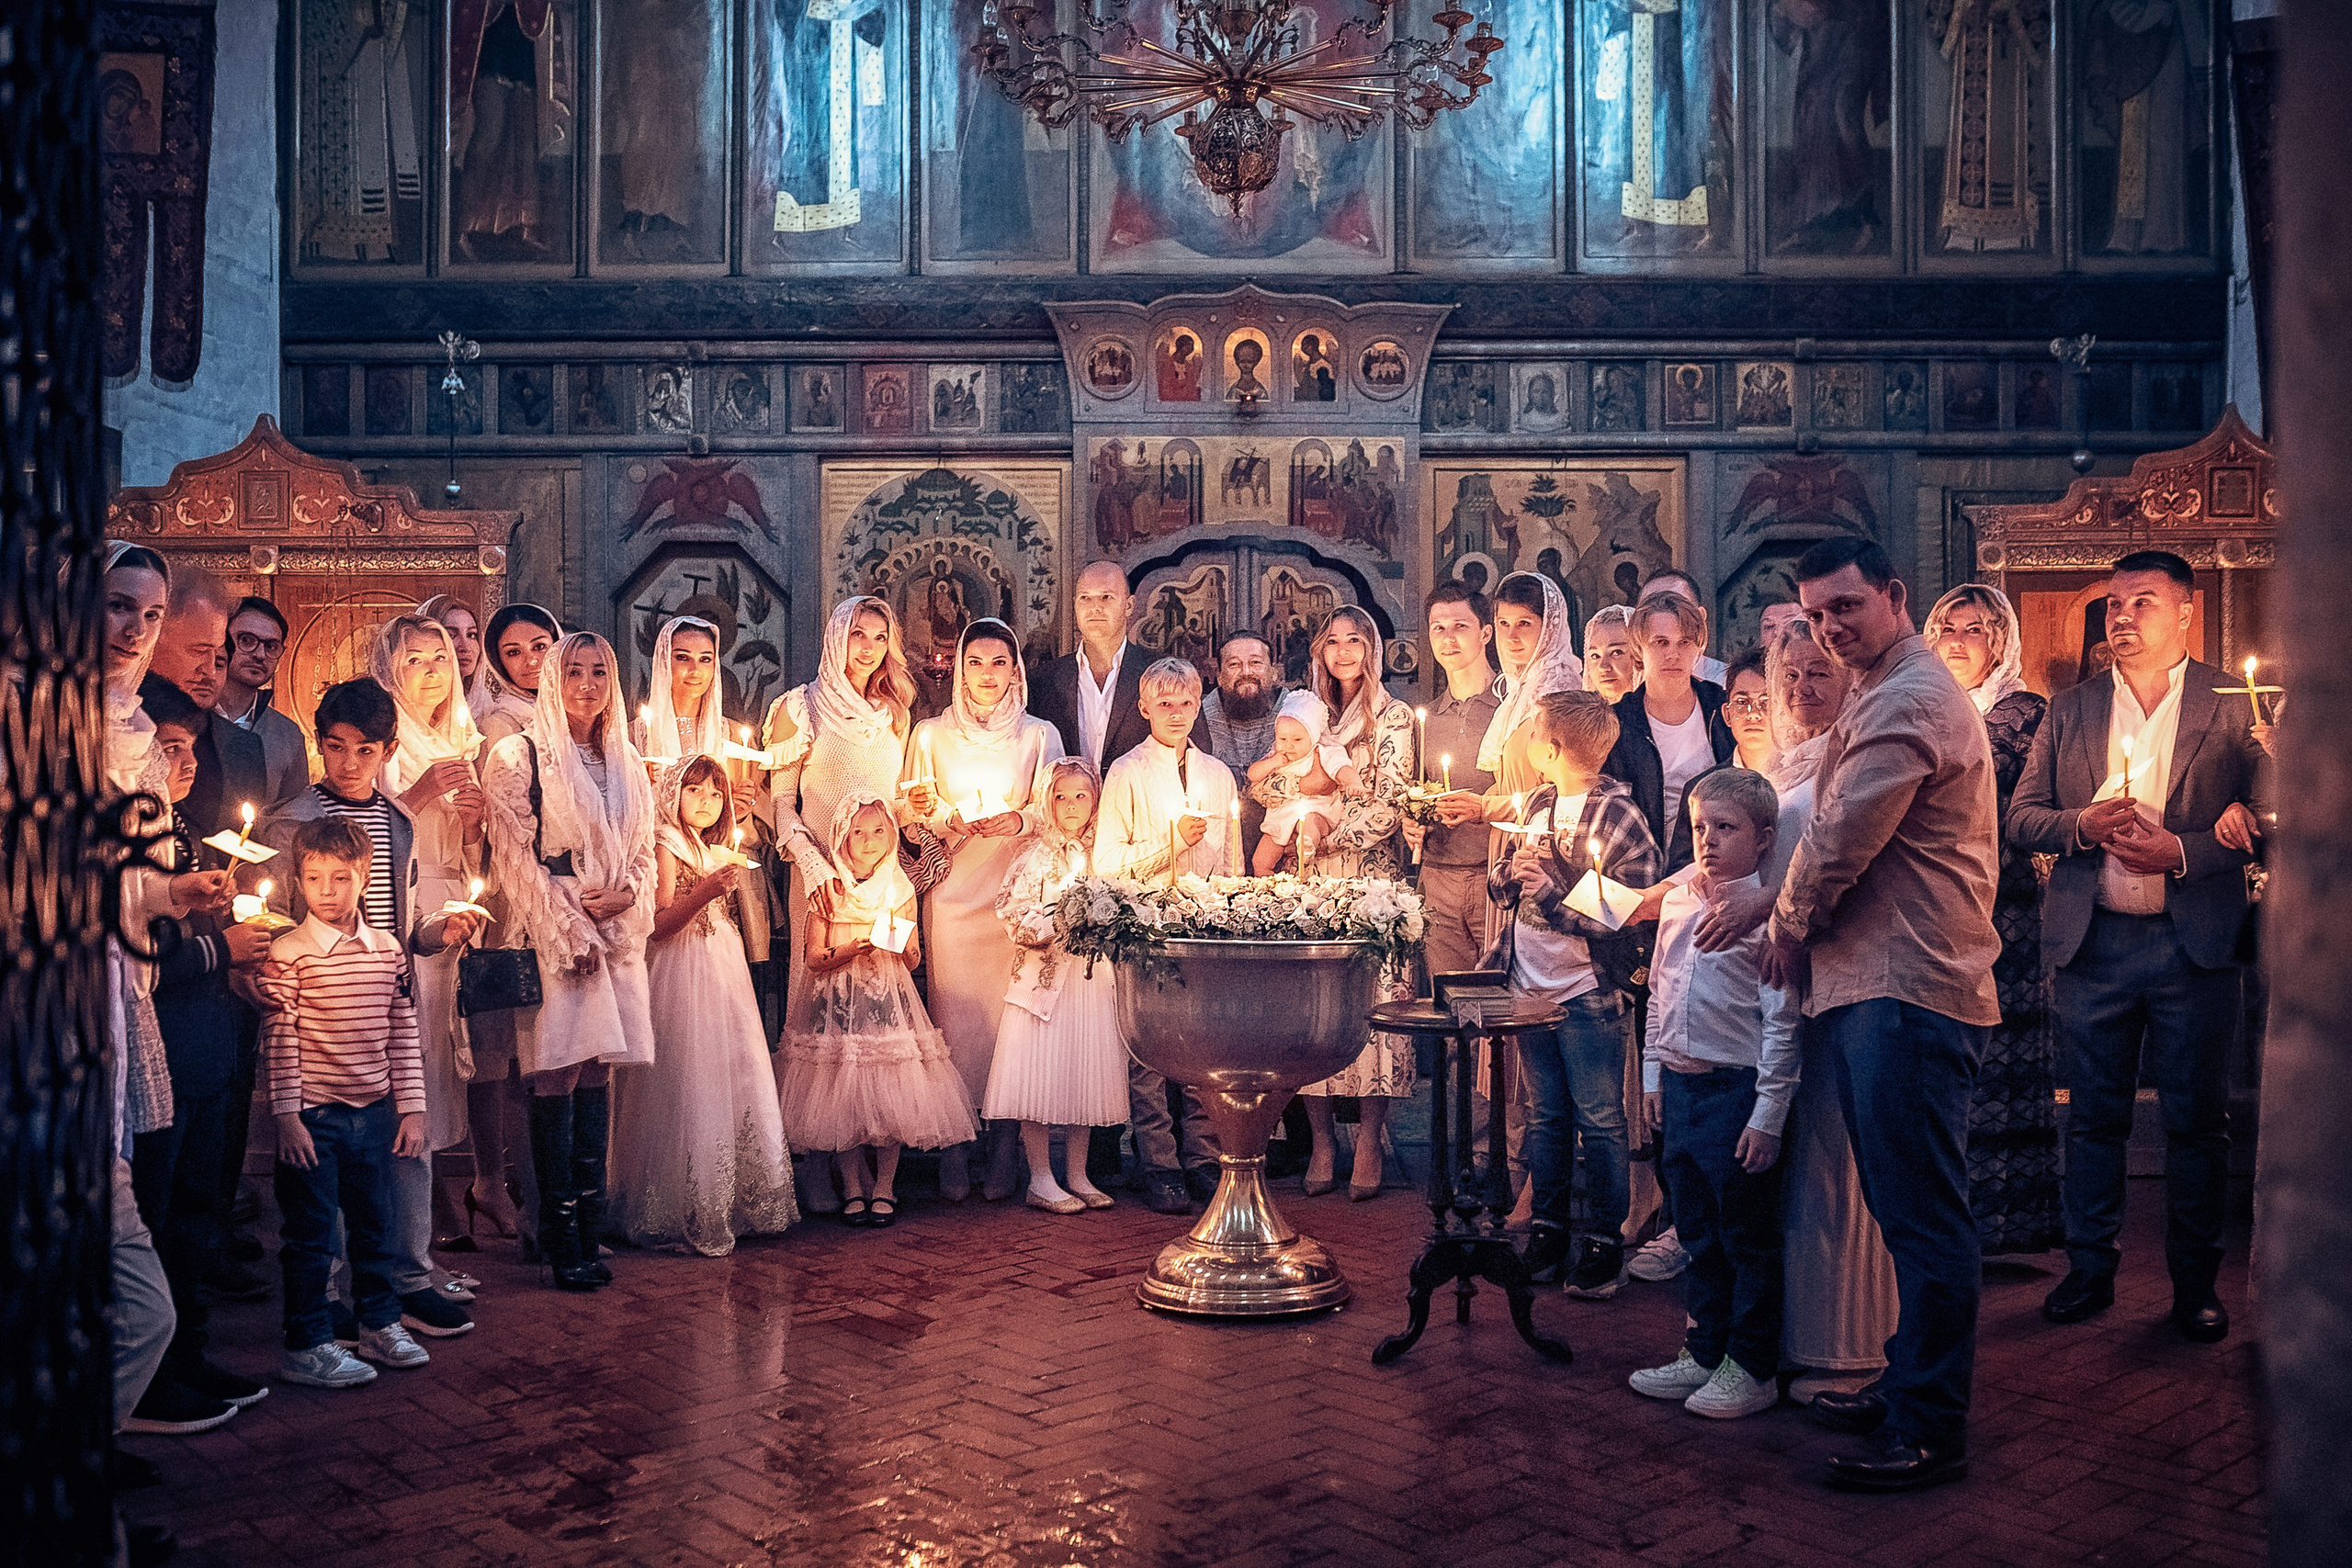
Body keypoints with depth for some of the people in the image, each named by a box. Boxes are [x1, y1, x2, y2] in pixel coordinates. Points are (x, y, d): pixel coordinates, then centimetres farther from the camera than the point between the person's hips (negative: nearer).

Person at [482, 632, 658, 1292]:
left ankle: (587, 1233, 9)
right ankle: (563, 1243, -1)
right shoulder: (519, 756, -1)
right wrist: (569, 931, -12)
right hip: (551, 936, -5)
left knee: (597, 1077, 5)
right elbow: (515, 856, -7)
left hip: (616, 934, 5)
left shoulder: (626, 763, 15)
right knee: (556, 1083, -6)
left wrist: (626, 896, -5)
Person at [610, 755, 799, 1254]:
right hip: (683, 976, -8)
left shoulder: (718, 852, 18)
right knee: (689, 1090, -9)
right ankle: (689, 1217, -1)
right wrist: (705, 893, -27)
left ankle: (741, 1204, 14)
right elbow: (660, 923, -16)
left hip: (724, 971, 8)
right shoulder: (667, 847, -6)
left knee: (736, 1085, 7)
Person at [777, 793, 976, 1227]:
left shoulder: (900, 889, 7)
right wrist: (849, 953, -17)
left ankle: (884, 1189, 9)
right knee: (842, 1096, -2)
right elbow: (814, 958, 0)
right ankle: (853, 1188, 12)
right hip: (839, 1003, -1)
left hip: (890, 1000, 1)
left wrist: (903, 945, -13)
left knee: (892, 1095, -4)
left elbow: (913, 959, 9)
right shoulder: (828, 889, 1)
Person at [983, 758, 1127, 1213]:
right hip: (1044, 978, -5)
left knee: (1087, 1074, 7)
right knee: (1042, 1073, -4)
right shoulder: (1037, 855, -4)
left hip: (1093, 979, 5)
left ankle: (1078, 1176, 17)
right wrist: (1062, 925, -20)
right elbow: (1015, 916, -11)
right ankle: (1041, 1180, 5)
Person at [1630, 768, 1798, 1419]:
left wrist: (1768, 1115, -14)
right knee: (1697, 1233, 16)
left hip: (1738, 1089, -7)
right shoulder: (1676, 900, 9)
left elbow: (1781, 1021, -13)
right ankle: (1704, 1353, 29)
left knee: (1747, 1235, 5)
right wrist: (1653, 1076, 16)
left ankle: (1752, 1369, 18)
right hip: (1679, 1084, 7)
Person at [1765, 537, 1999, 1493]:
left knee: (1923, 1215, -4)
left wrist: (1789, 927, 1)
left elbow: (1840, 839, -15)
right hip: (1872, 982, 11)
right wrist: (1798, 925, 11)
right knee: (1905, 1207, 17)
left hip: (1910, 991, -11)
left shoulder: (1909, 700, -13)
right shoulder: (1882, 696, 22)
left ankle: (1930, 1433, 3)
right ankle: (1907, 1386, 28)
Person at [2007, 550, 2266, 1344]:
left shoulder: (2233, 705, 1)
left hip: (2195, 942, -2)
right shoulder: (2070, 710, 10)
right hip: (2093, 942, 2)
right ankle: (2090, 1269, 21)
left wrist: (2183, 852, -16)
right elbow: (2021, 816, 7)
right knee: (2094, 1117, 9)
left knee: (2197, 1120, 5)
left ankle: (2195, 1279, 18)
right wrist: (2082, 824, -11)